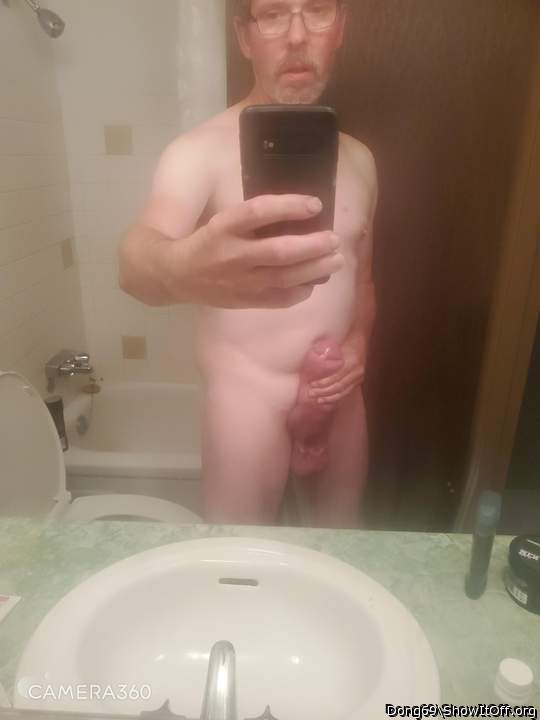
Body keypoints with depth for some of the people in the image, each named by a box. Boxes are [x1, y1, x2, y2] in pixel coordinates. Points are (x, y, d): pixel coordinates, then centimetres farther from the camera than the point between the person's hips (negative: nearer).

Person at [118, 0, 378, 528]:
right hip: (247, 399, -5)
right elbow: (135, 261, -32)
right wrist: (183, 269, -55)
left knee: (342, 548, 21)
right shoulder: (201, 150, -13)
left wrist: (358, 343, -4)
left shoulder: (358, 160, 6)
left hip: (340, 396, 6)